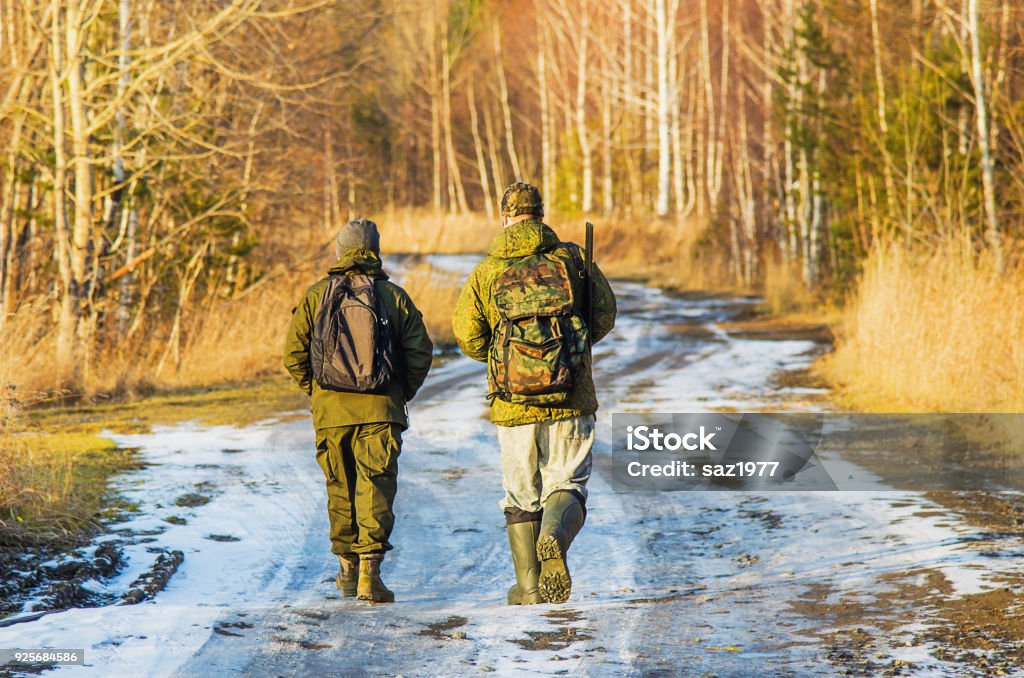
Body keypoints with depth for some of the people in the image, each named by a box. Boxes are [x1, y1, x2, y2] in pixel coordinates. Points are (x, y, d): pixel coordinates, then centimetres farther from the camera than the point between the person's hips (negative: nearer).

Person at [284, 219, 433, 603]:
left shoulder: (316, 296, 3)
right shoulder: (393, 297, 2)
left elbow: (294, 354, 1)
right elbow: (420, 352, -1)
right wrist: (402, 395, 13)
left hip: (331, 411, 2)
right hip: (380, 410, -1)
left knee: (340, 488, 15)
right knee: (377, 487, -4)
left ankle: (346, 567, 25)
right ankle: (369, 570, -15)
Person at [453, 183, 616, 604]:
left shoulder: (486, 272, 2)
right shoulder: (572, 258, 1)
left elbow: (467, 335, -4)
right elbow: (604, 316, 3)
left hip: (513, 406, 1)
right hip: (572, 400, -1)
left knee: (521, 497, 12)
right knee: (567, 484, 6)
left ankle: (528, 587, 10)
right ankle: (554, 540, -25)